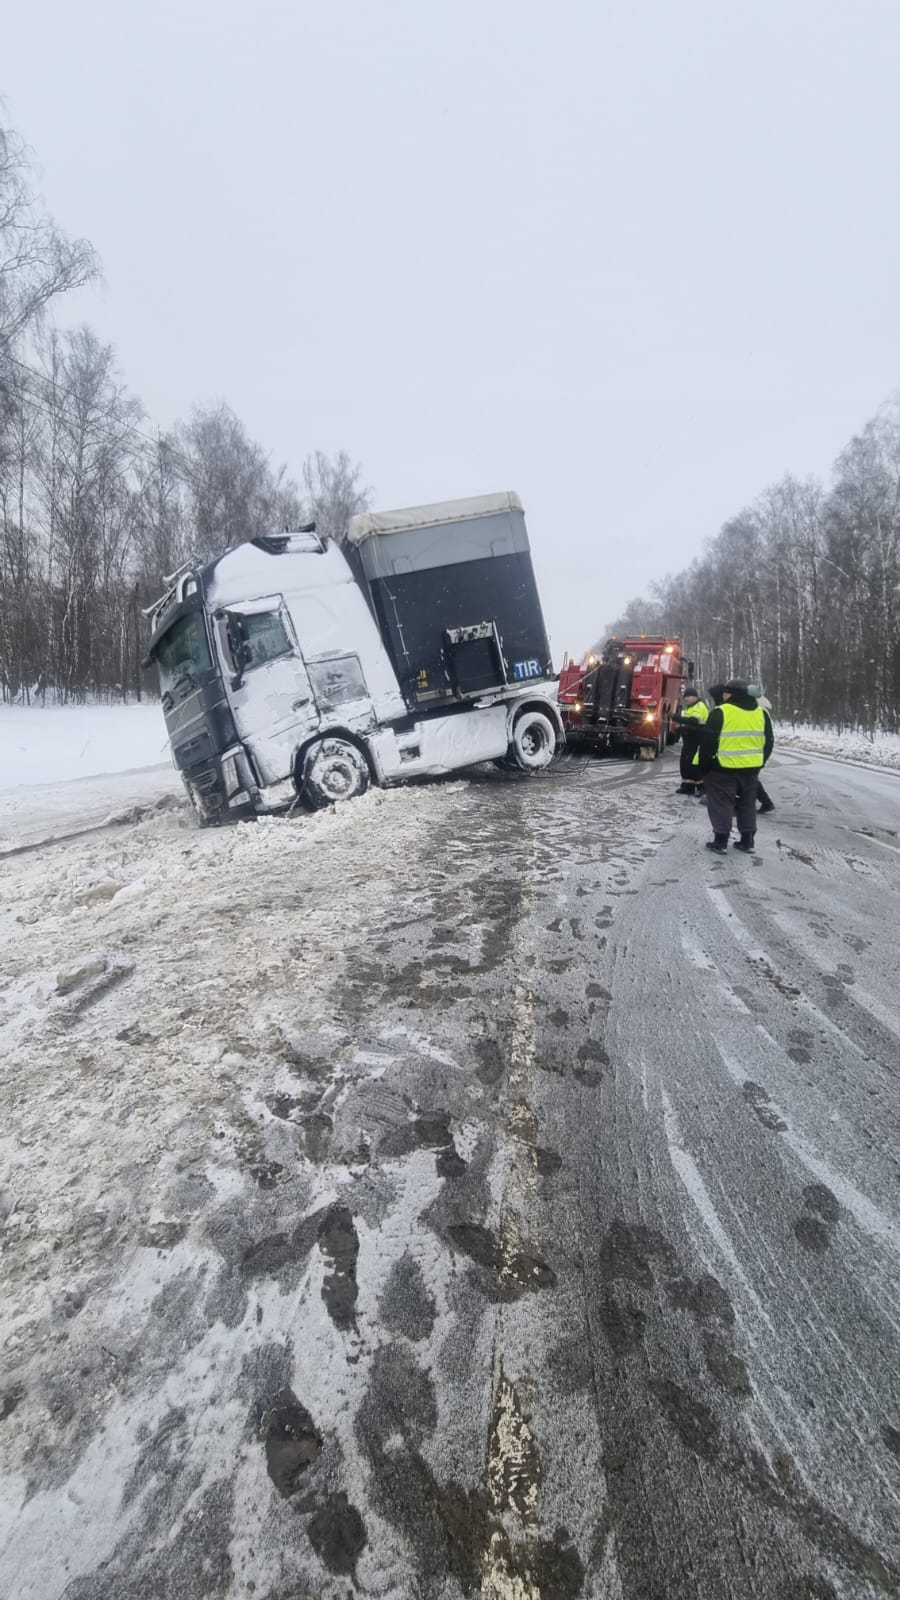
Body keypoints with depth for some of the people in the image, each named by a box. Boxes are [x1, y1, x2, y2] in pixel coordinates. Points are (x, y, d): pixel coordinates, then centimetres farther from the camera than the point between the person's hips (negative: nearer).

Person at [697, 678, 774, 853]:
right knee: (747, 803, 16)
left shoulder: (720, 713, -11)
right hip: (751, 768, 6)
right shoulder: (762, 713, 8)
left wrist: (704, 767, 0)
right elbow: (769, 741, 13)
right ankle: (747, 841, 19)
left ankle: (720, 841, 4)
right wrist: (759, 764, 22)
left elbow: (708, 742, -10)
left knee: (721, 804, 4)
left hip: (725, 768, -5)